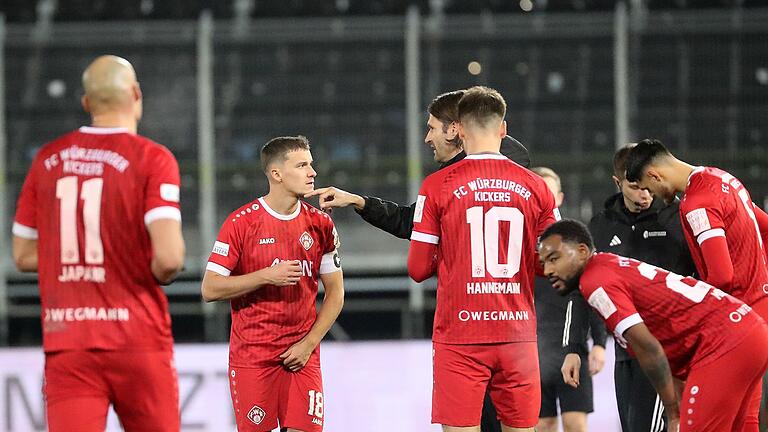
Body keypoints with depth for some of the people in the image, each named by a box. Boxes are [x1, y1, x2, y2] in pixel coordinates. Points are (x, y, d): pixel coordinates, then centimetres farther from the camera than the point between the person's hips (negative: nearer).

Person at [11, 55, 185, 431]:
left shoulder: (48, 159, 8)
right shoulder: (152, 159, -7)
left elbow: (23, 255, 15)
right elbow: (168, 256, -18)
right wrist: (159, 276, 3)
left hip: (65, 342, 3)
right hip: (136, 342, -3)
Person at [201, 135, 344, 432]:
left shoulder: (321, 224, 4)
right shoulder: (241, 222, -6)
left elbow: (335, 294, 9)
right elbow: (210, 289, -7)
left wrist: (309, 343, -2)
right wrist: (266, 276, -16)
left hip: (302, 355, 2)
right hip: (251, 356, -2)